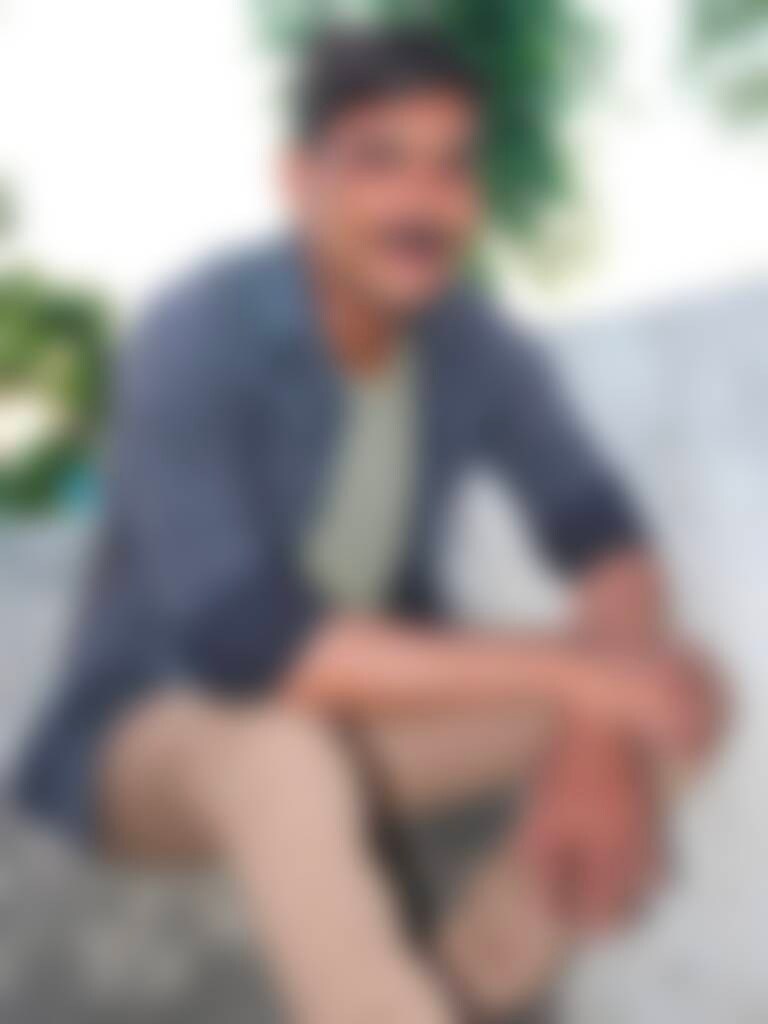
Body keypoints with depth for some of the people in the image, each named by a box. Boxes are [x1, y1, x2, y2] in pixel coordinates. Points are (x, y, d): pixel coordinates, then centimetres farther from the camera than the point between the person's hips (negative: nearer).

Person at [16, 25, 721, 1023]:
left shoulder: (478, 344, -8)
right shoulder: (194, 338, -25)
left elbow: (607, 541, -8)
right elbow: (241, 646, -35)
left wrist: (601, 731, -30)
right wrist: (570, 673, -34)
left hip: (365, 710, 5)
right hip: (159, 736, -5)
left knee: (672, 688, -15)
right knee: (275, 748, -41)